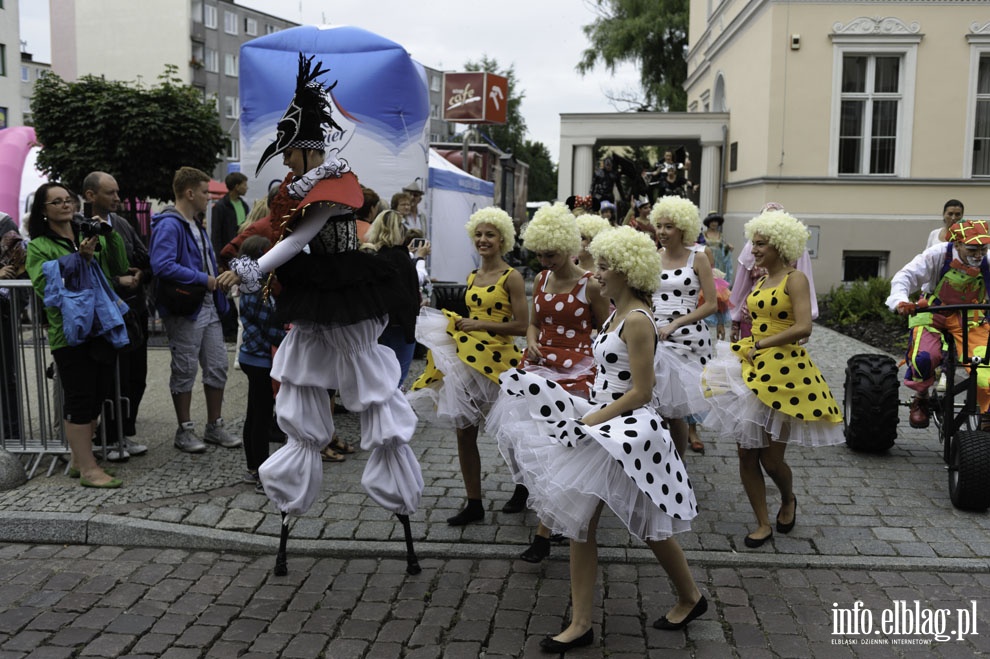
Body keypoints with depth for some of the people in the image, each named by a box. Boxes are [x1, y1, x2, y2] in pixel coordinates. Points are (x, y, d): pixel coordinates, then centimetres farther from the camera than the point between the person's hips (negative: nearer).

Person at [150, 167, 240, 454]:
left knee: (217, 367, 11)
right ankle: (184, 431, 14)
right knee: (185, 371, 2)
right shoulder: (169, 225, -15)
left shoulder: (196, 223, 17)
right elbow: (162, 265, -27)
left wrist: (217, 279, 10)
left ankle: (214, 426, 23)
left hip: (209, 307, 9)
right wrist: (203, 279, -21)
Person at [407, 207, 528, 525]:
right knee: (464, 432, 7)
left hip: (497, 360, -7)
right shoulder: (472, 277, 14)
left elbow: (521, 326, -13)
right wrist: (459, 324, 6)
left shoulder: (511, 277, -7)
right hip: (466, 359, 7)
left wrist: (480, 324, -14)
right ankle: (474, 504, 17)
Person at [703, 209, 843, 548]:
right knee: (746, 453, 5)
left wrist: (761, 345, -15)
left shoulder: (795, 279, -8)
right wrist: (746, 348, 0)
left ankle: (788, 500, 33)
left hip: (784, 374, -7)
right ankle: (763, 524, 18)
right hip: (752, 370, 7)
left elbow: (803, 327, -20)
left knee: (771, 458, 0)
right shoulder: (760, 282, 14)